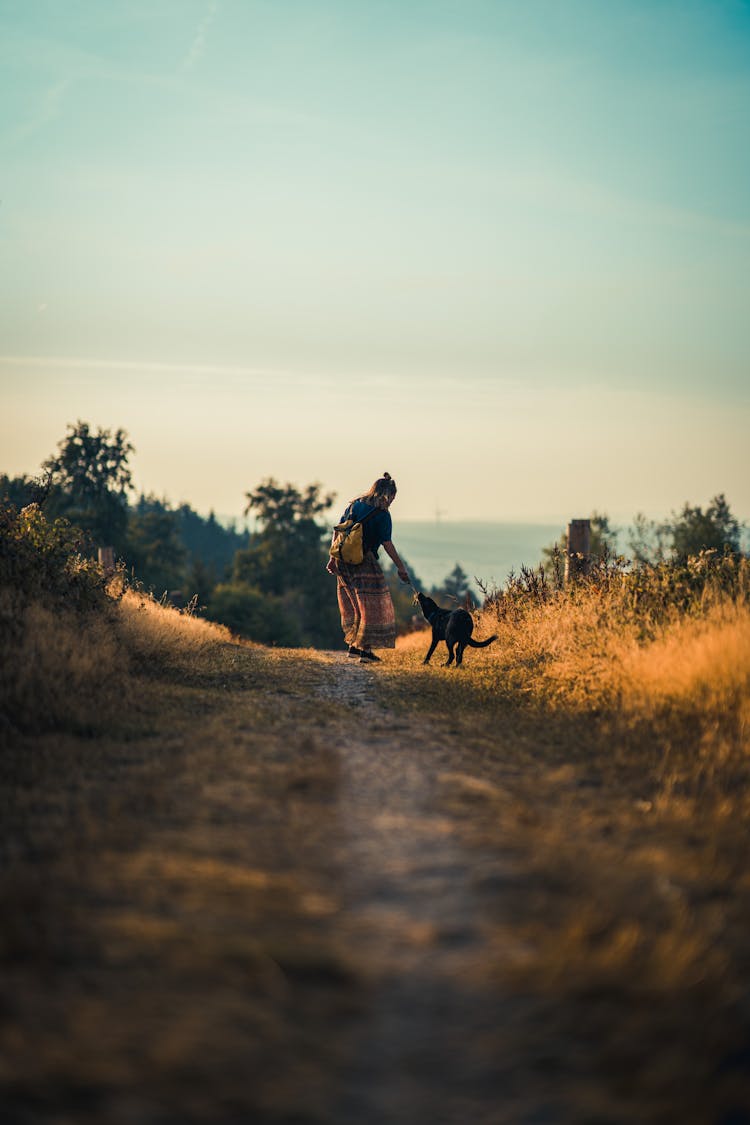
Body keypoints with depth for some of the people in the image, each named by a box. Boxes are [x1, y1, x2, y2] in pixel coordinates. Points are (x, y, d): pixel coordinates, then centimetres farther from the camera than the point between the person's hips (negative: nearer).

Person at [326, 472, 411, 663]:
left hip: (344, 561, 7)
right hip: (364, 563, -7)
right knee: (371, 607, 3)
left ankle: (353, 645, 23)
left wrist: (333, 558, 13)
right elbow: (387, 544, -11)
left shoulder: (354, 504, 9)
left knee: (353, 605, 18)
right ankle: (365, 649, 2)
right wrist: (400, 568, -4)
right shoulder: (382, 515, -9)